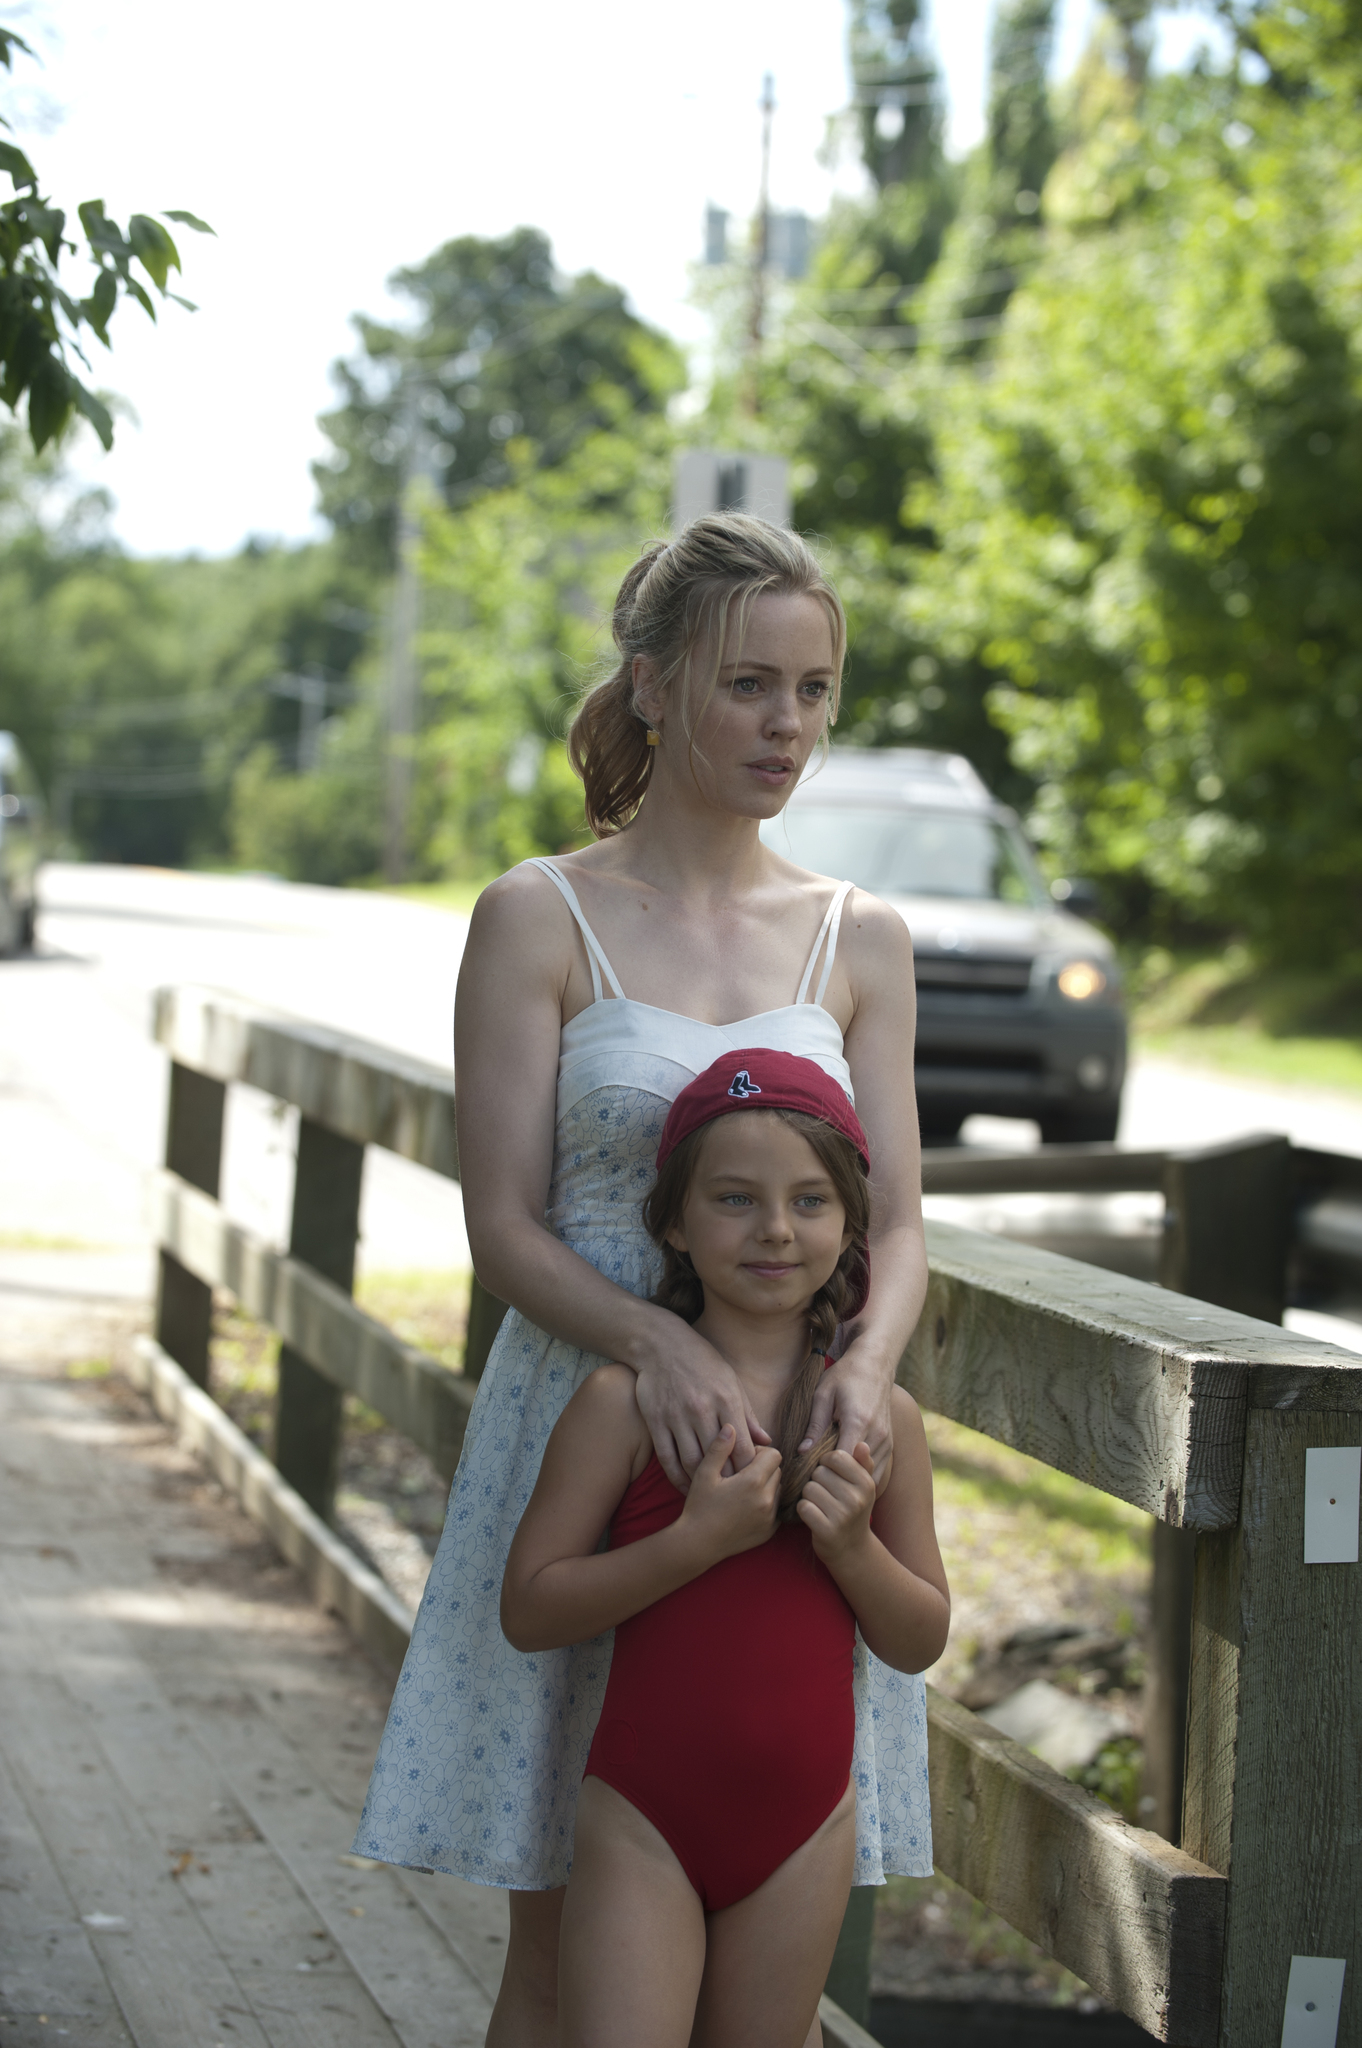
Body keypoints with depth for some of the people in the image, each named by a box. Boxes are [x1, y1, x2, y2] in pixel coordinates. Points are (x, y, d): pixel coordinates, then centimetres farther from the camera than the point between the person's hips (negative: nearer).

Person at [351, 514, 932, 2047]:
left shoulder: (860, 942, 9)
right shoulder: (539, 920, -1)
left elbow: (895, 1227, 4)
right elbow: (503, 1229, -6)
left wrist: (865, 1363, -18)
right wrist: (655, 1340, -25)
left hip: (796, 1450, 3)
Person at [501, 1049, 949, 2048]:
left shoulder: (878, 1415, 0)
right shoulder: (626, 1401, -10)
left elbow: (922, 1641, 7)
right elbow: (528, 1608, -12)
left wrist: (854, 1547, -13)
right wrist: (695, 1541, -22)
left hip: (802, 1828, 3)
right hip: (644, 1819, -3)